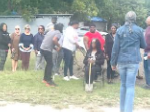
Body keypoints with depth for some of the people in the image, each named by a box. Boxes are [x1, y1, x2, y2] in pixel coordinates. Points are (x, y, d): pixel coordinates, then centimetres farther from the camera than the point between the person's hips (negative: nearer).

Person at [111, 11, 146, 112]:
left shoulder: (120, 30, 3)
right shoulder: (139, 30, -1)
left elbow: (115, 48, 0)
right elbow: (143, 45, 11)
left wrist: (113, 62, 6)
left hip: (121, 61, 3)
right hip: (133, 61, -2)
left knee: (123, 85, 15)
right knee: (130, 86, -4)